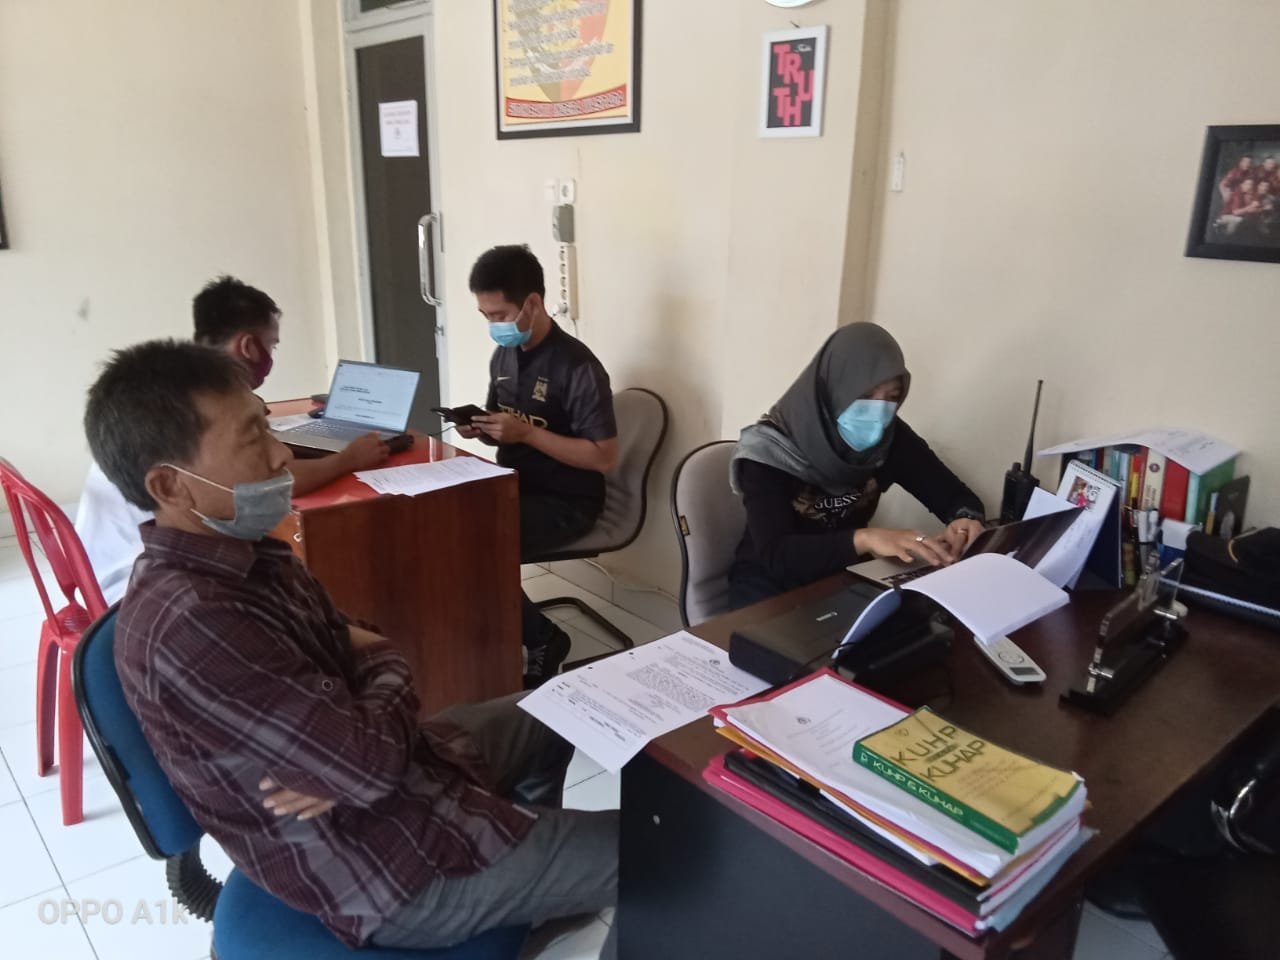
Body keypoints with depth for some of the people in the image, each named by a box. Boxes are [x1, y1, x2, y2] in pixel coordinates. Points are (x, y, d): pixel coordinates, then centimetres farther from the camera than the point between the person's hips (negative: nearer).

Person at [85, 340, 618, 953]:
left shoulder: (240, 552, -3)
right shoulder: (188, 625, -33)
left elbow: (356, 649, 5)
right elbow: (372, 759, -31)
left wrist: (343, 761, -17)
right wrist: (388, 675, -9)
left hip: (377, 784, 9)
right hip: (387, 862, -9)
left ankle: (540, 891, 44)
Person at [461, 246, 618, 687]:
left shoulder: (578, 367, -18)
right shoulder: (503, 356, 6)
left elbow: (604, 457, -19)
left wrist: (527, 433, -24)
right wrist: (479, 427, -6)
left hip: (565, 503, -7)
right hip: (513, 489, 8)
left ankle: (541, 640, 0)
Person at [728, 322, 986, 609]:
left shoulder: (891, 436, -7)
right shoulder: (769, 450, -22)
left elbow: (955, 496, -4)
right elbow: (775, 554, -33)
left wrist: (965, 519, -29)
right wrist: (865, 538, -48)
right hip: (773, 585, -4)